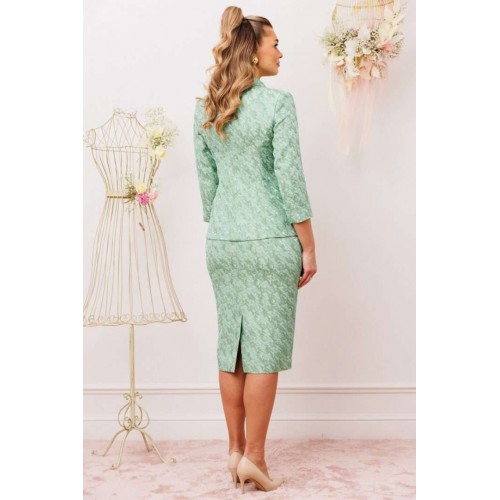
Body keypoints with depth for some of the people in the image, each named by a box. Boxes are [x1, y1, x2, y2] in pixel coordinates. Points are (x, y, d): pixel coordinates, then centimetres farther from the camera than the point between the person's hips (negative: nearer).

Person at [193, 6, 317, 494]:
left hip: (222, 243, 6)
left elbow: (206, 180, 11)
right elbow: (290, 178, -13)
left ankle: (235, 450, 21)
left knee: (231, 345, 12)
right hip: (270, 241, -6)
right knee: (265, 349, 2)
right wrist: (309, 247, -6)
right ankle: (254, 457, 8)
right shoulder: (277, 102, -11)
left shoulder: (204, 108, 7)